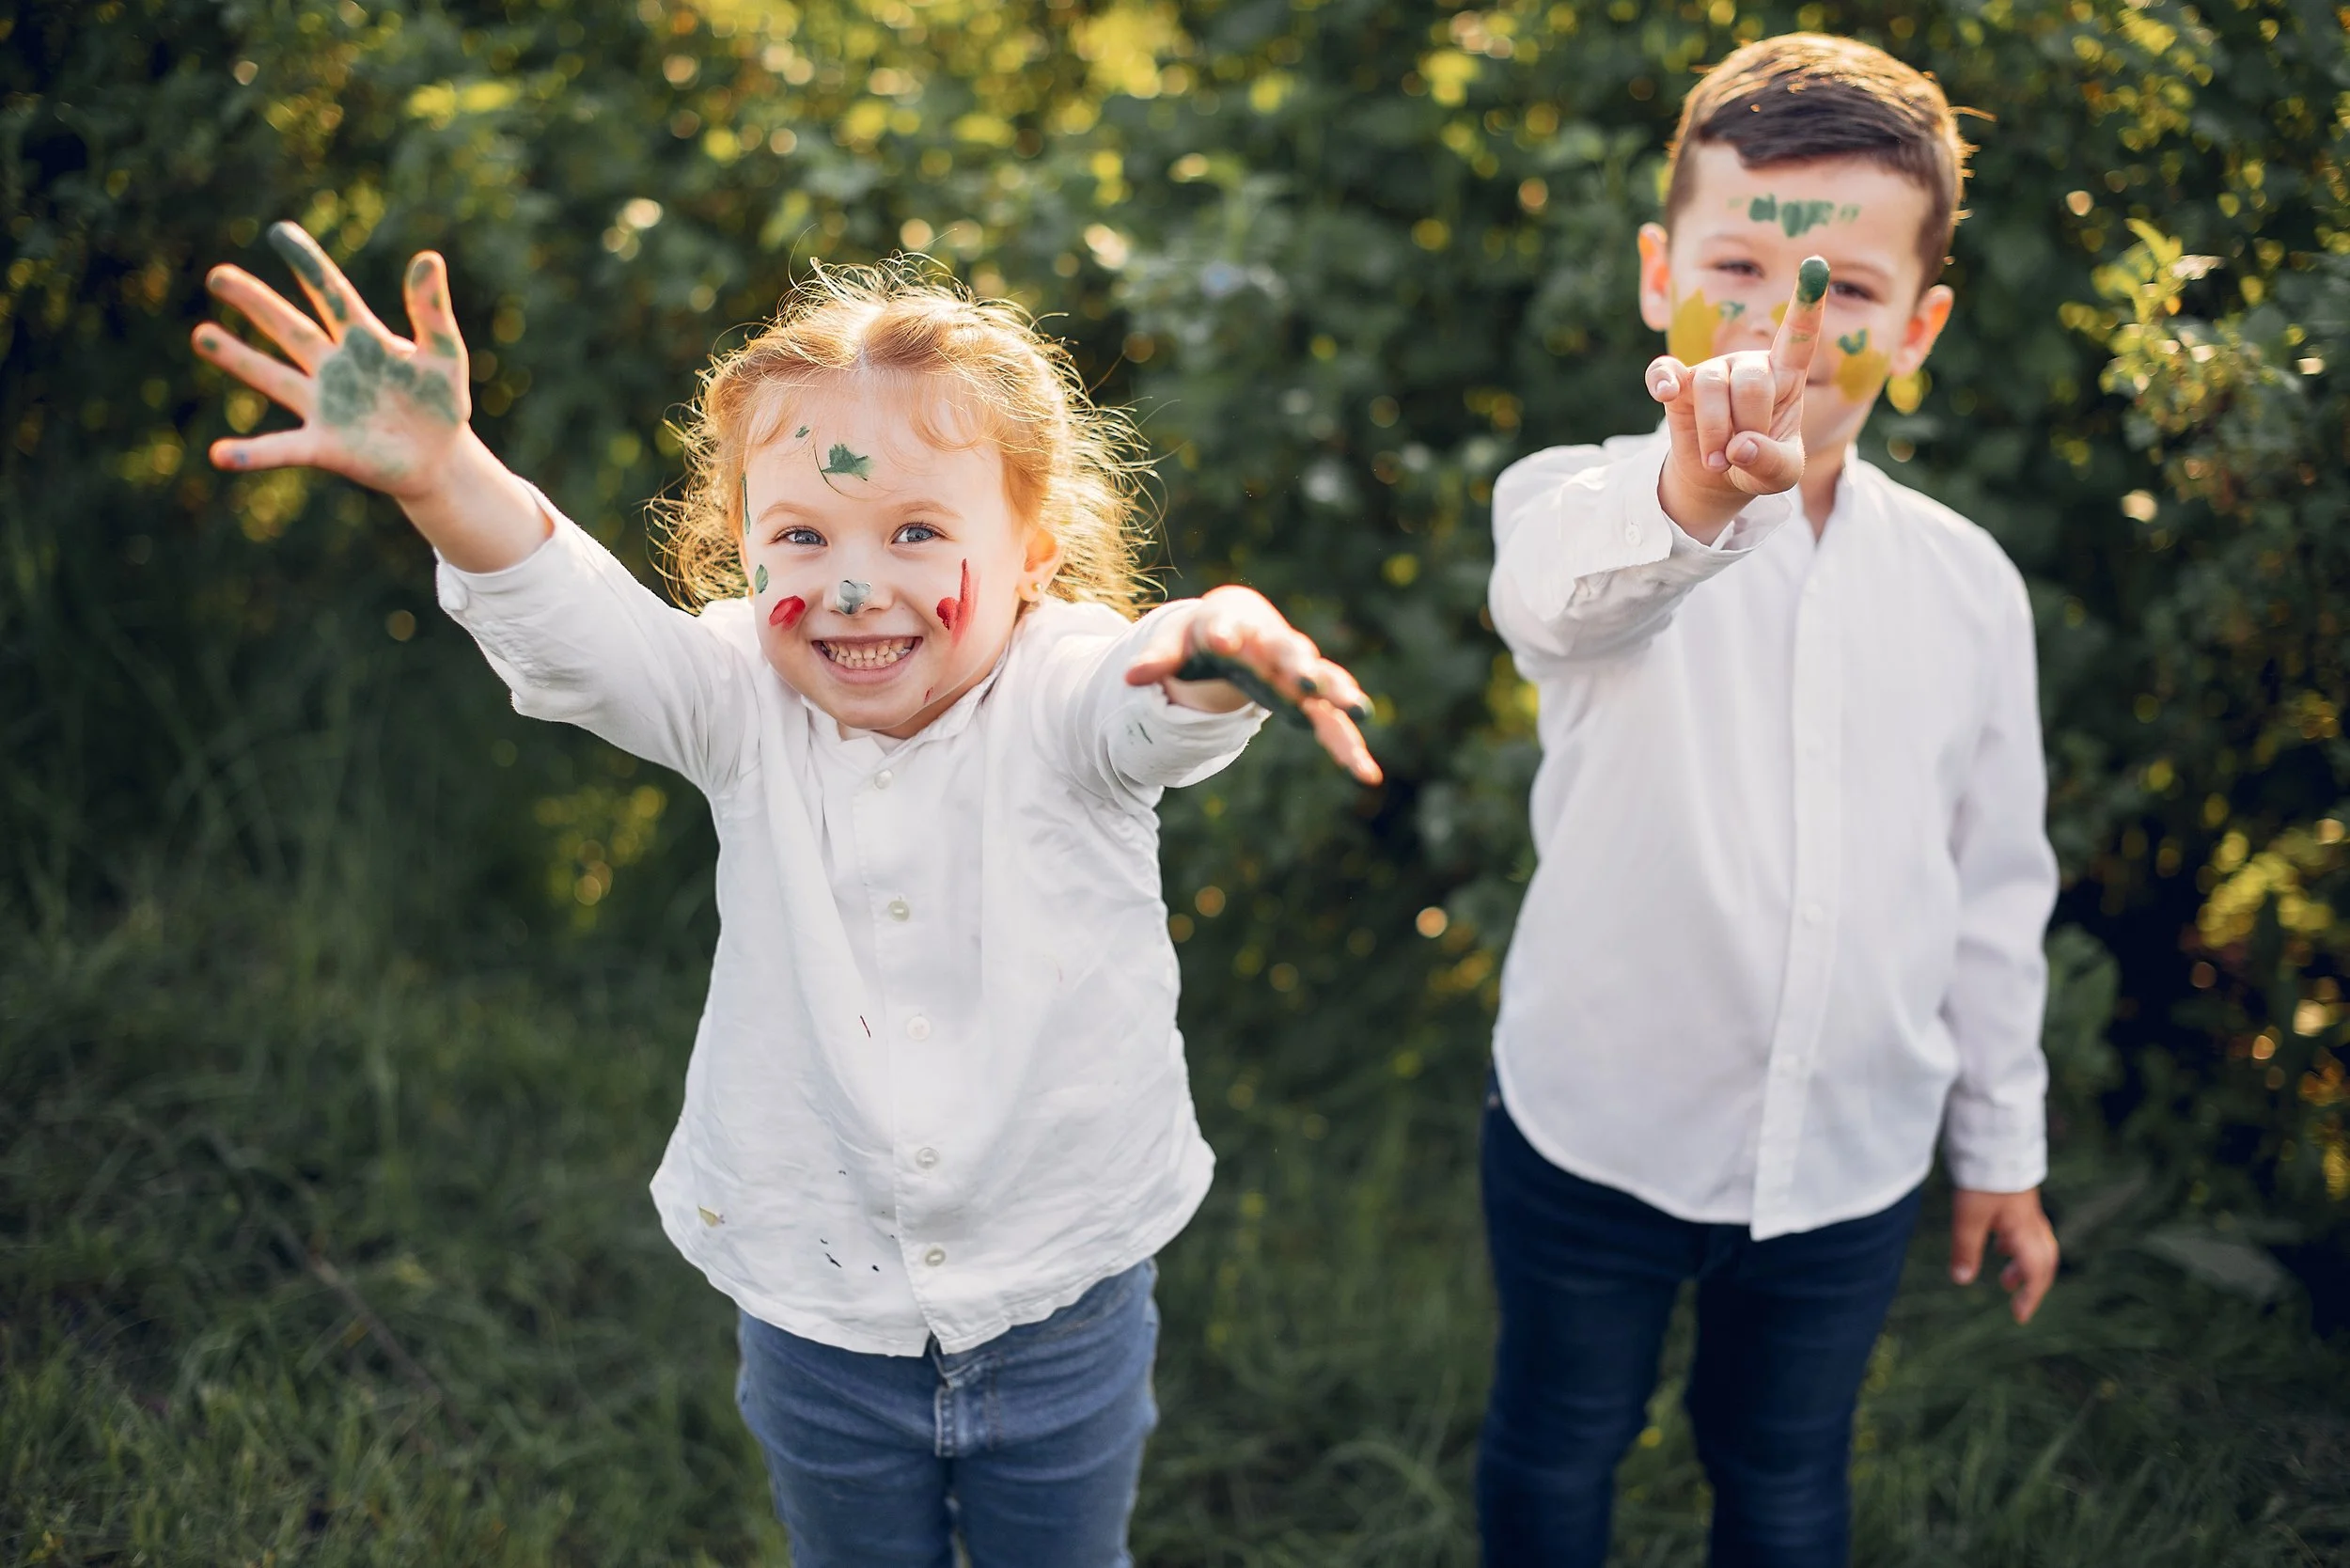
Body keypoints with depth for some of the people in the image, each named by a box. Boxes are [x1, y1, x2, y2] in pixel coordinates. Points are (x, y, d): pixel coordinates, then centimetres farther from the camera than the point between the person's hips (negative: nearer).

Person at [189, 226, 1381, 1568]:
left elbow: (1156, 699, -38)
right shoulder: (744, 709, -11)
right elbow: (571, 629, -26)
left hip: (1065, 1313, -1)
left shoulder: (1067, 693, -17)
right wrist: (444, 478, -47)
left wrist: (1220, 648, -64)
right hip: (820, 1317, 2)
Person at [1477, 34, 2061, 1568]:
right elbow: (1568, 589, -42)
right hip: (1594, 1136, -2)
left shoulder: (1966, 582, -4)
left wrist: (2003, 1146, 12)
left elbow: (1995, 883, 6)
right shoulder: (1583, 496, -16)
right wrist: (1690, 496, -65)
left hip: (1849, 1157, 2)